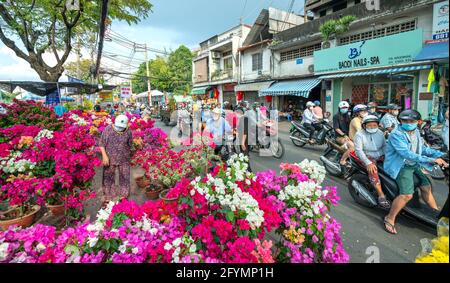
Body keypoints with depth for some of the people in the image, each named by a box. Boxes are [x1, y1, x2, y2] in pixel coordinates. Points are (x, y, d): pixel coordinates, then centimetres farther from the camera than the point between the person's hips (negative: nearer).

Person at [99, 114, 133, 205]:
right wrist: (104, 156, -13)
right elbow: (101, 143, -4)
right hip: (109, 159, 0)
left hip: (124, 160, 1)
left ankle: (123, 196, 28)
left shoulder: (128, 132, -4)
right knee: (108, 178, 10)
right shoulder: (108, 129, -7)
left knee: (124, 178, 10)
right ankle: (108, 198, 26)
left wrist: (129, 157, 9)